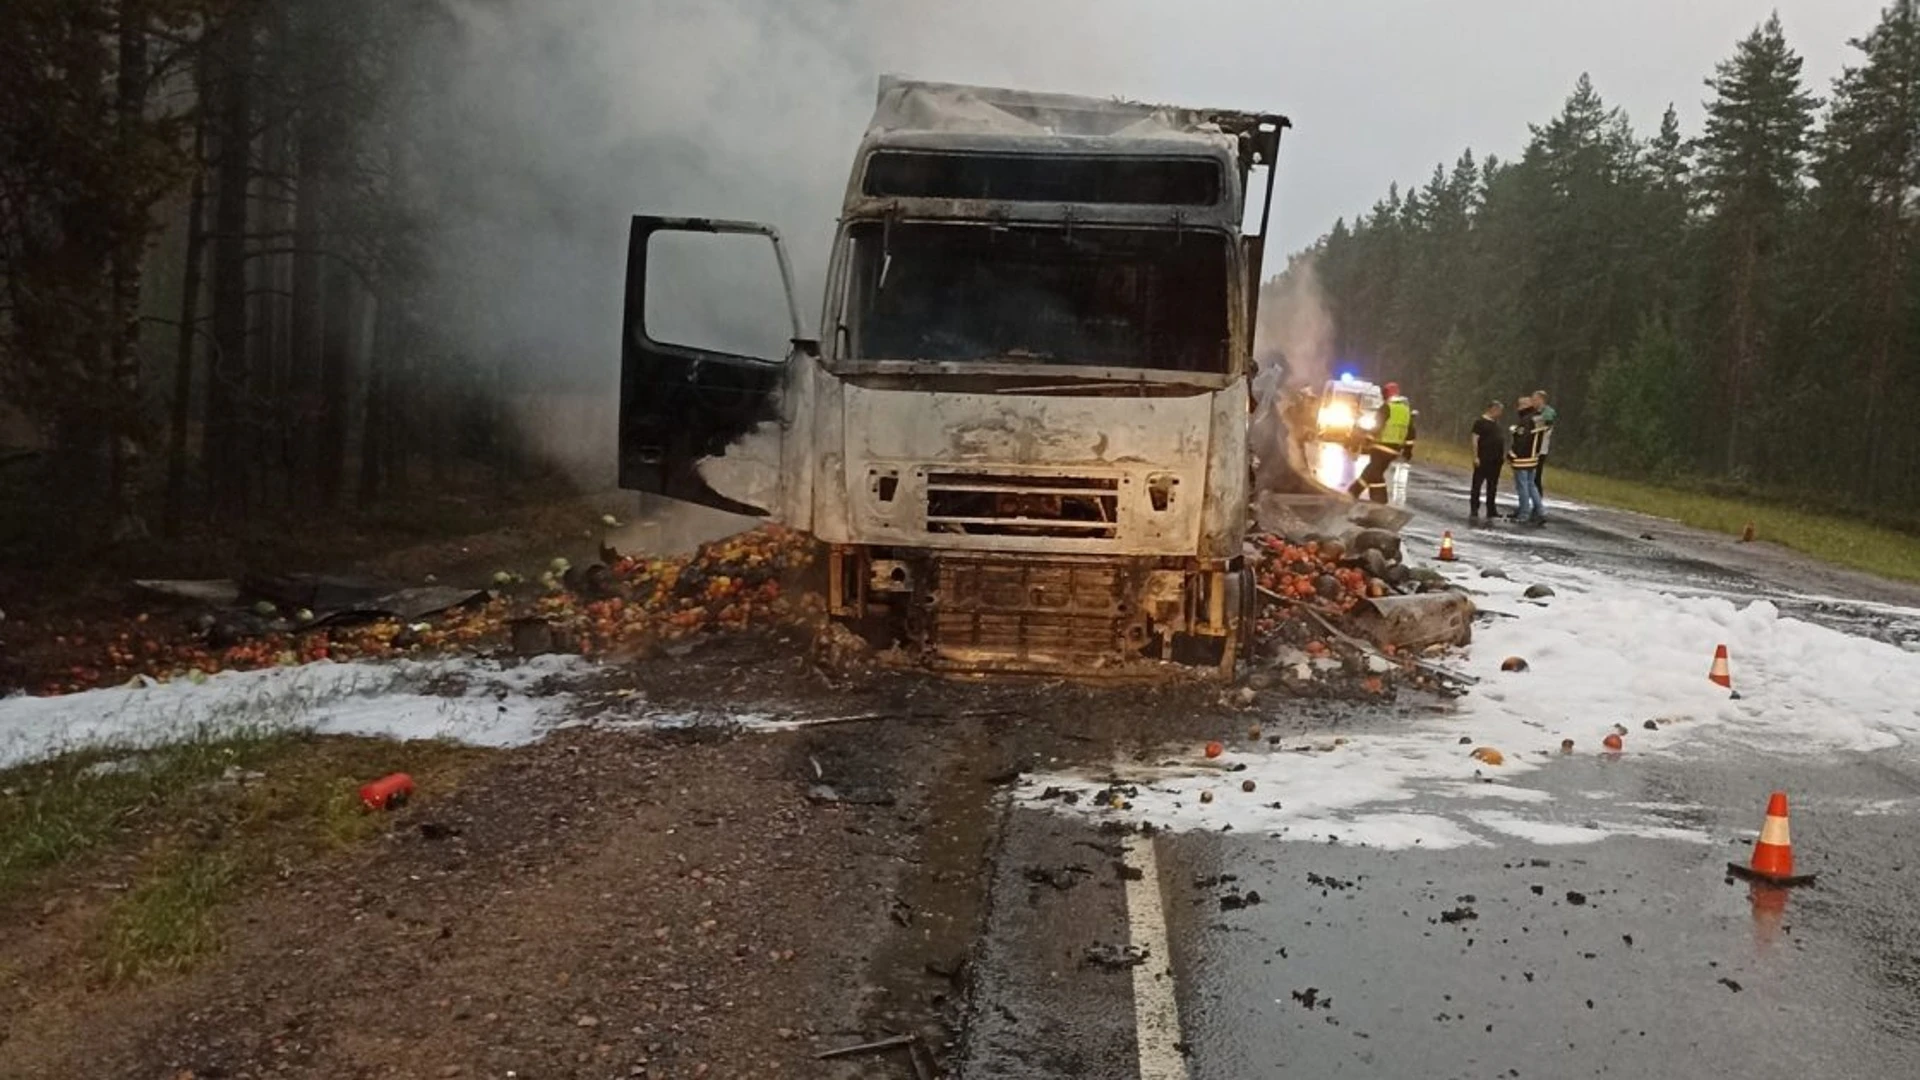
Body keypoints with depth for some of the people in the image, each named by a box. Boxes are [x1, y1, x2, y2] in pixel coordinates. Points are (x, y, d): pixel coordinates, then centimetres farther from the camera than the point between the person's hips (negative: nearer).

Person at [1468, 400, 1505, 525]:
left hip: (1496, 460, 8)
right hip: (1483, 459, -8)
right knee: (1477, 484, -4)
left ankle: (1491, 512, 17)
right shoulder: (1480, 422, -8)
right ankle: (1474, 512, -5)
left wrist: (1504, 454, 14)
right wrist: (1475, 457, -17)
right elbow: (1475, 439, -11)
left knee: (1492, 486, 11)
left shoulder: (1497, 423, 15)